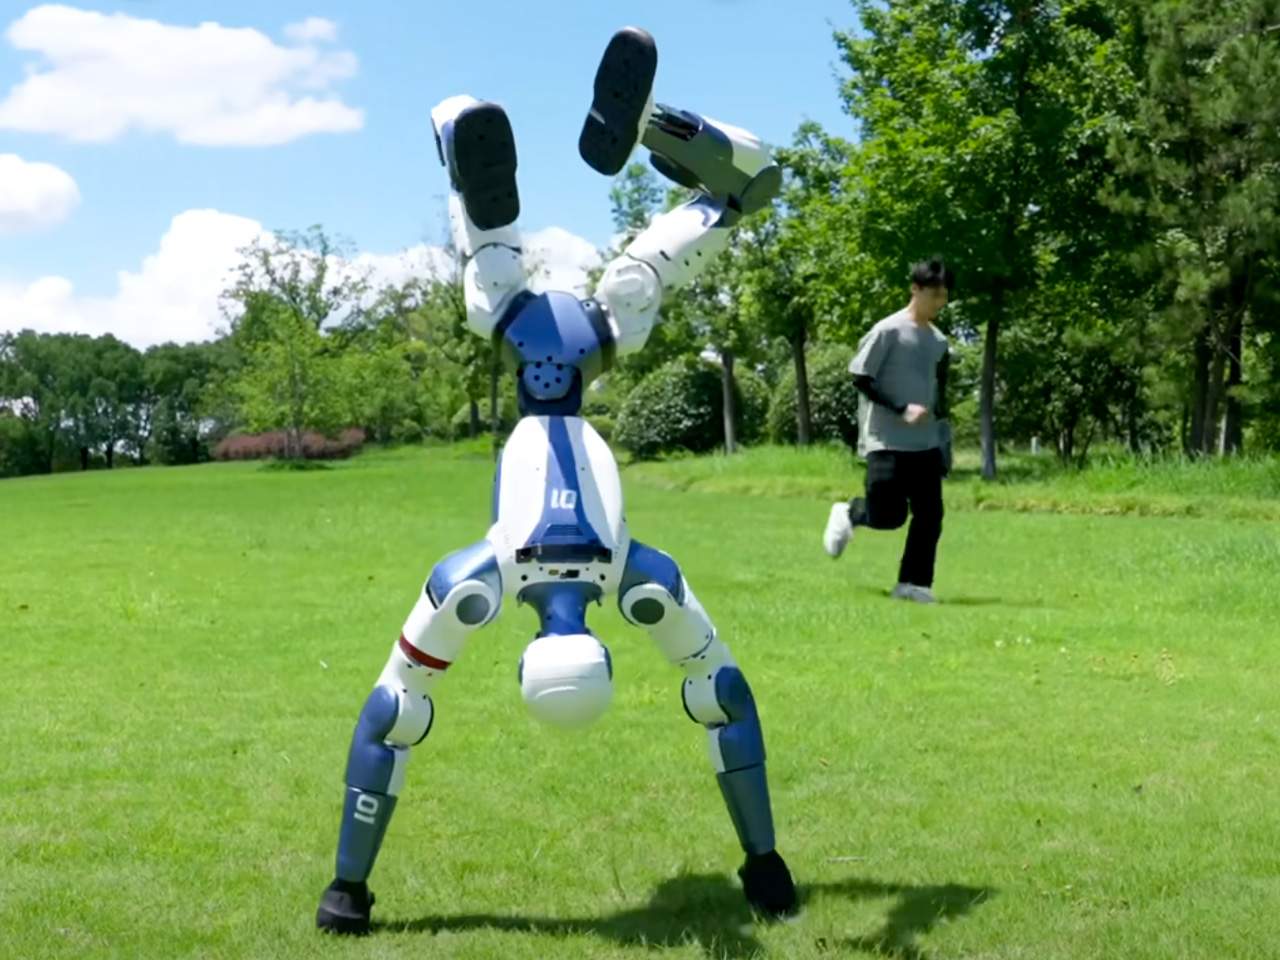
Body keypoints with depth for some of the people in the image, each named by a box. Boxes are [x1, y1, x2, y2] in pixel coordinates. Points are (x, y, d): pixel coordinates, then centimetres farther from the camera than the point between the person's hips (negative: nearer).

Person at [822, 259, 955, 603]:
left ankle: (912, 583, 5)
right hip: (887, 441, -6)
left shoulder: (939, 341, 14)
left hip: (925, 443, 6)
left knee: (930, 515, -3)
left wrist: (944, 443, 16)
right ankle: (848, 514, 22)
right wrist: (901, 409, -18)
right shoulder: (888, 330, -8)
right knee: (888, 516, -10)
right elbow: (859, 378, -9)